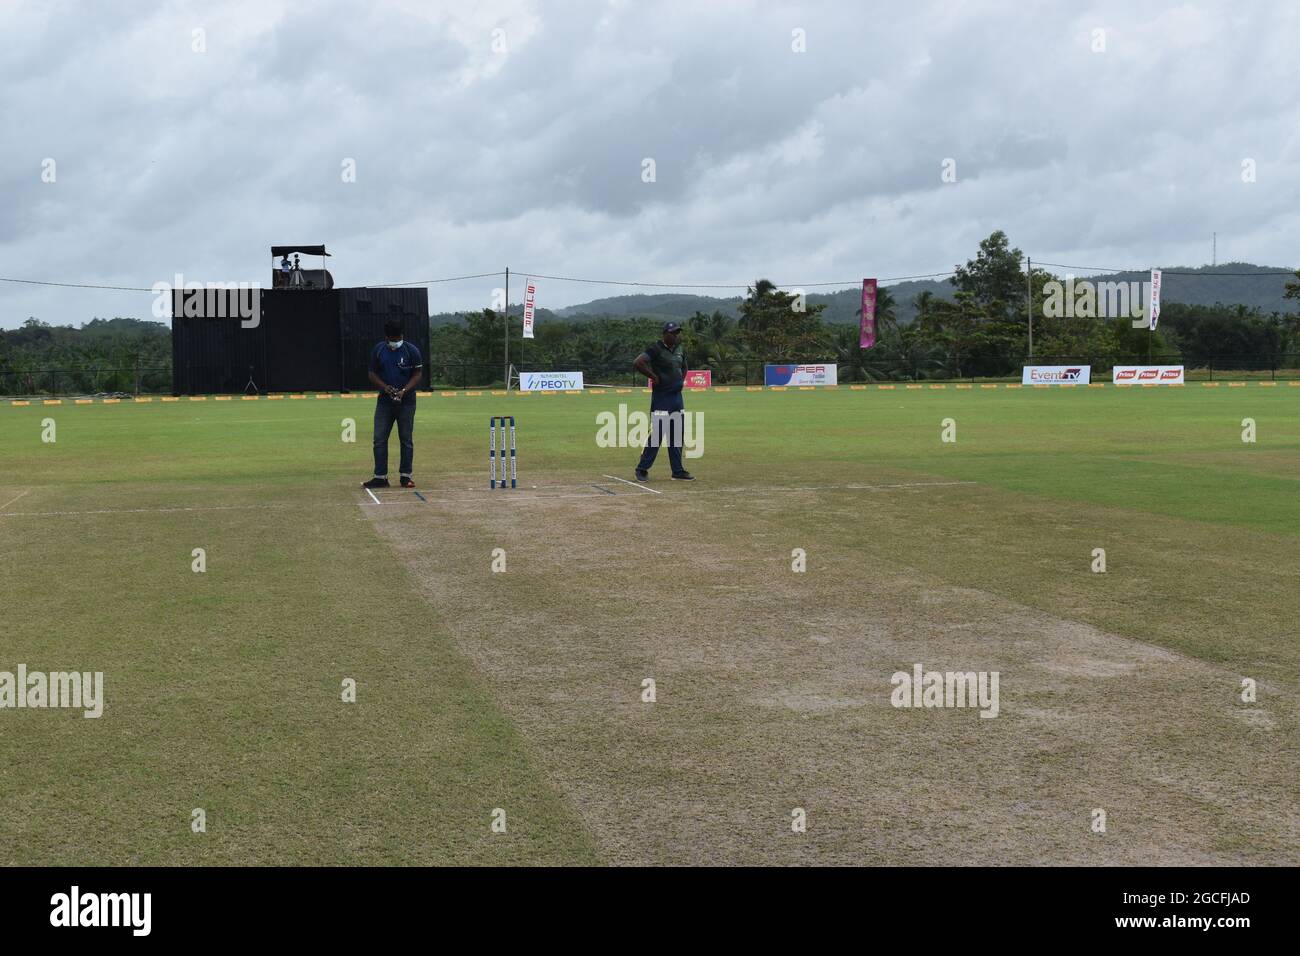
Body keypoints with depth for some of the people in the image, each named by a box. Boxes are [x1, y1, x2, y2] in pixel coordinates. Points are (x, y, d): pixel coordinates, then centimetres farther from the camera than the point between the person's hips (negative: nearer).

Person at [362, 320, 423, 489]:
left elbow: (417, 374, -3)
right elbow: (372, 373, 7)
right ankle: (380, 477, 2)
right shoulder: (378, 350, 2)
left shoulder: (411, 351, -6)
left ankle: (405, 476, 11)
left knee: (406, 440, 3)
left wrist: (404, 390, -18)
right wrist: (385, 387, -12)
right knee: (379, 439, -2)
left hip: (406, 401, -2)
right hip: (384, 400, 2)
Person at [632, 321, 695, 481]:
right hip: (661, 397, -8)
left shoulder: (679, 350, 12)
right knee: (657, 434, -8)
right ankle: (642, 469, 1)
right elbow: (637, 363, -23)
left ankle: (678, 471, 17)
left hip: (677, 396, 8)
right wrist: (654, 377, -17)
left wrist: (681, 381, 14)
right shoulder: (656, 349, -12)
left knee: (677, 436, 10)